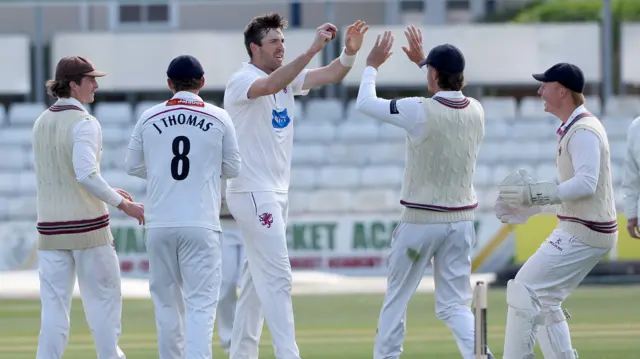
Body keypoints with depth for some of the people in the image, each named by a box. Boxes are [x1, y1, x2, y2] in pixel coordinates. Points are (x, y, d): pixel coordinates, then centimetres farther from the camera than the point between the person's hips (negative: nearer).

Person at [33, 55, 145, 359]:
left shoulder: (41, 123, 11)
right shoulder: (84, 123, -12)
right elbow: (86, 174, -25)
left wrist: (106, 193, 22)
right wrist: (123, 204, -16)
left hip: (50, 227, 6)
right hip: (87, 224, -6)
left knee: (54, 307, 4)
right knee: (104, 299, 7)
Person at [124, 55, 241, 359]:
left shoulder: (149, 118, 3)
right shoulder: (218, 118, -1)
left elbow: (133, 166, 13)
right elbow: (232, 169, 9)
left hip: (159, 224, 2)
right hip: (201, 224, -2)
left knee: (167, 301, 13)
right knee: (201, 303, -5)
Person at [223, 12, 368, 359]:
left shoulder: (287, 77, 11)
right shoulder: (241, 80, -14)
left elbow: (329, 75, 0)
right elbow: (271, 85, -35)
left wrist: (349, 52, -21)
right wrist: (313, 49, -43)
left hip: (276, 194, 9)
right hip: (252, 193, -9)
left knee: (257, 279, 12)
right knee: (277, 278, -13)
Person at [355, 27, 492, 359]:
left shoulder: (419, 111, -16)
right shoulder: (476, 111, 1)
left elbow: (364, 103, -4)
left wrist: (372, 66, 12)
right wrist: (422, 60, 33)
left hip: (420, 220, -4)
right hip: (461, 220, 4)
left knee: (396, 298, 12)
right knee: (454, 304, 5)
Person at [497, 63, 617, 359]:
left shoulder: (583, 131, -18)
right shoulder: (571, 129, 15)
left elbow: (586, 184, -30)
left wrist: (535, 194, -29)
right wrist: (535, 196, 12)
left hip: (584, 233, -11)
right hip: (577, 230, 11)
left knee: (525, 290, -11)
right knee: (544, 300, 16)